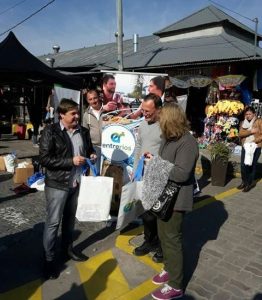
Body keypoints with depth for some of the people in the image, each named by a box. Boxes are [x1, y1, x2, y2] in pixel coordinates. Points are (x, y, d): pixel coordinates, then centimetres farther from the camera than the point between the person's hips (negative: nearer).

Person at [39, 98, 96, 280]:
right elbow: (45, 159, -16)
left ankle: (68, 249, 39)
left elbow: (89, 149, 20)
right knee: (53, 222, 4)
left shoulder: (83, 131, 5)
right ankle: (49, 259, 20)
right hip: (57, 184, -5)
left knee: (70, 218, 19)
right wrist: (71, 161, -21)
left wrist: (92, 155, -4)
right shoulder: (50, 132, -11)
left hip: (76, 182, 5)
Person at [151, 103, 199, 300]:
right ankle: (169, 269, 43)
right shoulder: (168, 138, 7)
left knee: (172, 240, 2)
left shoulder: (187, 142, -22)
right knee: (163, 236, 22)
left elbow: (181, 173, -28)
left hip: (176, 200, -9)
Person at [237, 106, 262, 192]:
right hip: (245, 147, 3)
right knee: (243, 166, 2)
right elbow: (240, 134, -5)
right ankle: (244, 182, 21)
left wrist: (254, 141, -16)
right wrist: (250, 131, -17)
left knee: (251, 166, -1)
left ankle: (249, 183, 13)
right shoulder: (243, 123, 10)